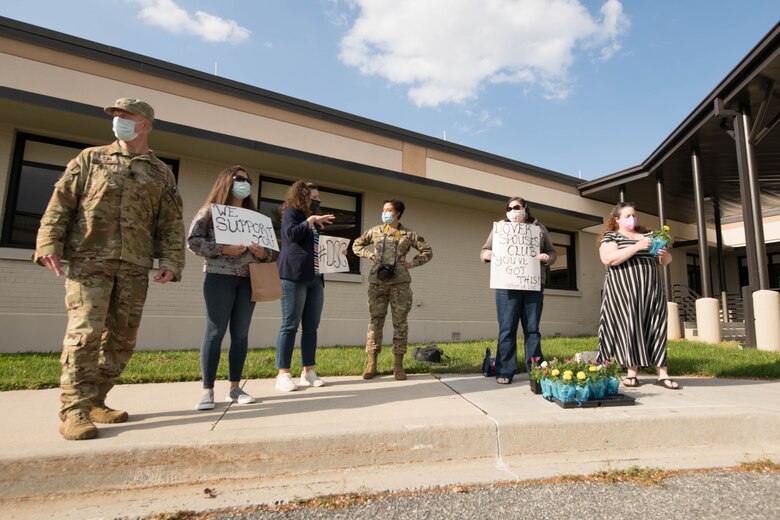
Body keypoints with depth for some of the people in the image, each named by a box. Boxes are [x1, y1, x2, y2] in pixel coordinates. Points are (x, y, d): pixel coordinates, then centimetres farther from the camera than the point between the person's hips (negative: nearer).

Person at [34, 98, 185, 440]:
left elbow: (172, 224, 8)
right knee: (85, 331, -10)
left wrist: (171, 262, -5)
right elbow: (60, 203, 7)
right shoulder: (90, 159, 14)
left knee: (122, 338, 4)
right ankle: (74, 410, -1)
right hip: (89, 260, -1)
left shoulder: (162, 174, 14)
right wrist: (49, 243, -7)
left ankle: (95, 401, 18)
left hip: (135, 266, 2)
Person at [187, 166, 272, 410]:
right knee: (215, 332, -4)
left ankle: (234, 388, 15)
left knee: (241, 333, 6)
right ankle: (207, 390, 5)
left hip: (248, 279, 5)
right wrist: (222, 249, -17)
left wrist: (262, 253, -6)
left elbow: (268, 248, 16)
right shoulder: (210, 210, 3)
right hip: (219, 277, -5)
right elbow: (193, 240, -5)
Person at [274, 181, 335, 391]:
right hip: (294, 276, -7)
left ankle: (308, 371, 11)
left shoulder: (315, 219, 28)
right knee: (290, 325, -6)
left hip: (315, 278, 8)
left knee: (311, 327, 5)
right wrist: (310, 220, -10)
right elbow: (291, 234, -13)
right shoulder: (291, 212, 6)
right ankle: (283, 374, -1)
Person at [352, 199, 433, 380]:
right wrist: (370, 254, 3)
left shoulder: (408, 234, 6)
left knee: (400, 322, 2)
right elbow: (356, 245, 20)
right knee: (375, 320, 2)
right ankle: (371, 363, 9)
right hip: (377, 282, 1)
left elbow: (427, 251, 10)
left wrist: (411, 263, -2)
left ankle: (398, 364, 10)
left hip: (400, 283, -1)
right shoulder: (375, 231, 11)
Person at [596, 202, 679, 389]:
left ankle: (663, 374, 6)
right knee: (629, 327, -4)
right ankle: (632, 372, 4)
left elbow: (666, 261, 20)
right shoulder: (610, 237, 3)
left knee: (655, 328, 2)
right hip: (624, 291, -4)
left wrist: (664, 254, -4)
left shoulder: (648, 234, 18)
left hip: (651, 290, 4)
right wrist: (637, 247, -19)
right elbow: (608, 259, -16)